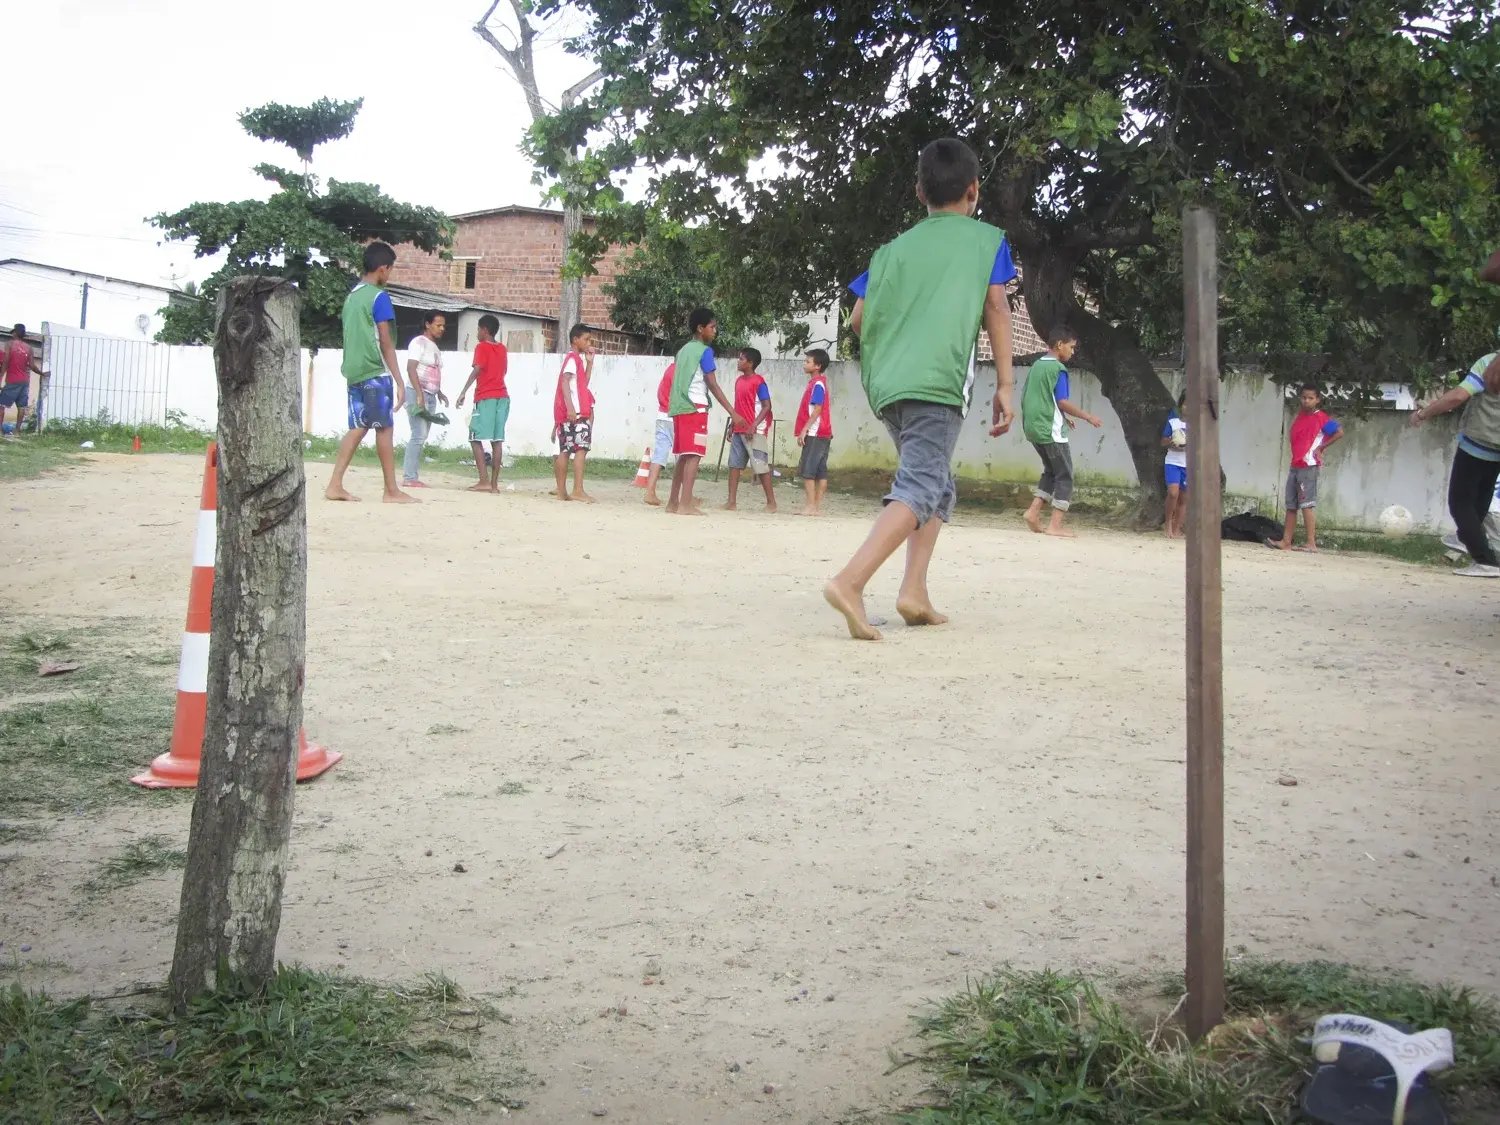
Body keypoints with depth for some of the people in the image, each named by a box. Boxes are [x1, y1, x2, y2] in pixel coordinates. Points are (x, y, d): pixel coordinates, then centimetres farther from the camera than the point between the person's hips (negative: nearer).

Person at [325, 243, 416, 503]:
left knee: (358, 428, 8)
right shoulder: (379, 296, -9)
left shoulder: (352, 296, 15)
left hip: (354, 373, 7)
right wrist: (399, 380, -12)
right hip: (376, 373, -7)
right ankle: (392, 491, 2)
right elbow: (385, 342, -13)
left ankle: (335, 485, 1)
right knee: (384, 429, -2)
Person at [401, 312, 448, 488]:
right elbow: (411, 368, -15)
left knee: (422, 437, 5)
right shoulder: (419, 343, -6)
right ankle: (409, 478, -16)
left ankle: (413, 476, 6)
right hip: (418, 394, -9)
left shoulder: (434, 347, 20)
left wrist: (439, 392, 16)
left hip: (430, 396, 9)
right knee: (418, 435, -15)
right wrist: (419, 394, -22)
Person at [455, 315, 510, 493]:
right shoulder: (502, 349, 16)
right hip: (502, 396, 6)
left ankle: (484, 481, -13)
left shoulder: (482, 347, -4)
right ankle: (494, 483, 1)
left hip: (485, 398, -6)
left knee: (475, 438, -3)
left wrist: (463, 392, -19)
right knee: (497, 440, 3)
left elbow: (477, 370, -16)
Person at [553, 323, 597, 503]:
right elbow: (564, 382, -17)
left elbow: (584, 383, 20)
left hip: (571, 413, 10)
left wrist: (589, 362, 14)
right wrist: (570, 407, -26)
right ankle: (578, 490, -20)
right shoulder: (572, 358, -6)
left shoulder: (578, 358, 22)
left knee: (565, 451, 8)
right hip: (574, 413, -10)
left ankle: (562, 491, 9)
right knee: (581, 448, -14)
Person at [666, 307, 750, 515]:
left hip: (679, 407, 8)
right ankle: (685, 504, -15)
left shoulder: (683, 350, 18)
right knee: (694, 455, -9)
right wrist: (732, 412, -11)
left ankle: (673, 502, 14)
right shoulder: (705, 351, -5)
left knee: (684, 455, 13)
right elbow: (712, 385, -10)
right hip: (696, 408, -8)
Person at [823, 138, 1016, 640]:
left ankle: (914, 591, 8)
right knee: (920, 489, -12)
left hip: (885, 383, 6)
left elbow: (858, 319, 14)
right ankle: (850, 580, -31)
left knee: (938, 484, 20)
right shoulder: (987, 238, 12)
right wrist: (1005, 383, 2)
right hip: (937, 382, -5)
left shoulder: (893, 248, 21)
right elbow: (996, 308, 2)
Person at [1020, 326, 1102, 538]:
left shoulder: (1036, 366, 13)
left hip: (1033, 428, 8)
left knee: (1051, 471, 20)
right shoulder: (1058, 368, -12)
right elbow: (1062, 402, -18)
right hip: (1051, 430, -8)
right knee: (1064, 476, 0)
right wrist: (1088, 416, -7)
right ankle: (1055, 525, -6)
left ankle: (1034, 511, 7)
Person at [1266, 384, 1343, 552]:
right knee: (1291, 505, 10)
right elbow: (1291, 437, 15)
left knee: (1307, 504, -10)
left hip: (1309, 466, -8)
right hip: (1295, 466, 8)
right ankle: (1286, 542, 15)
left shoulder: (1320, 417, -8)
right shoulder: (1300, 416, 13)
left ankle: (1311, 543, -10)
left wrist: (1321, 447, -11)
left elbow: (1339, 433, -13)